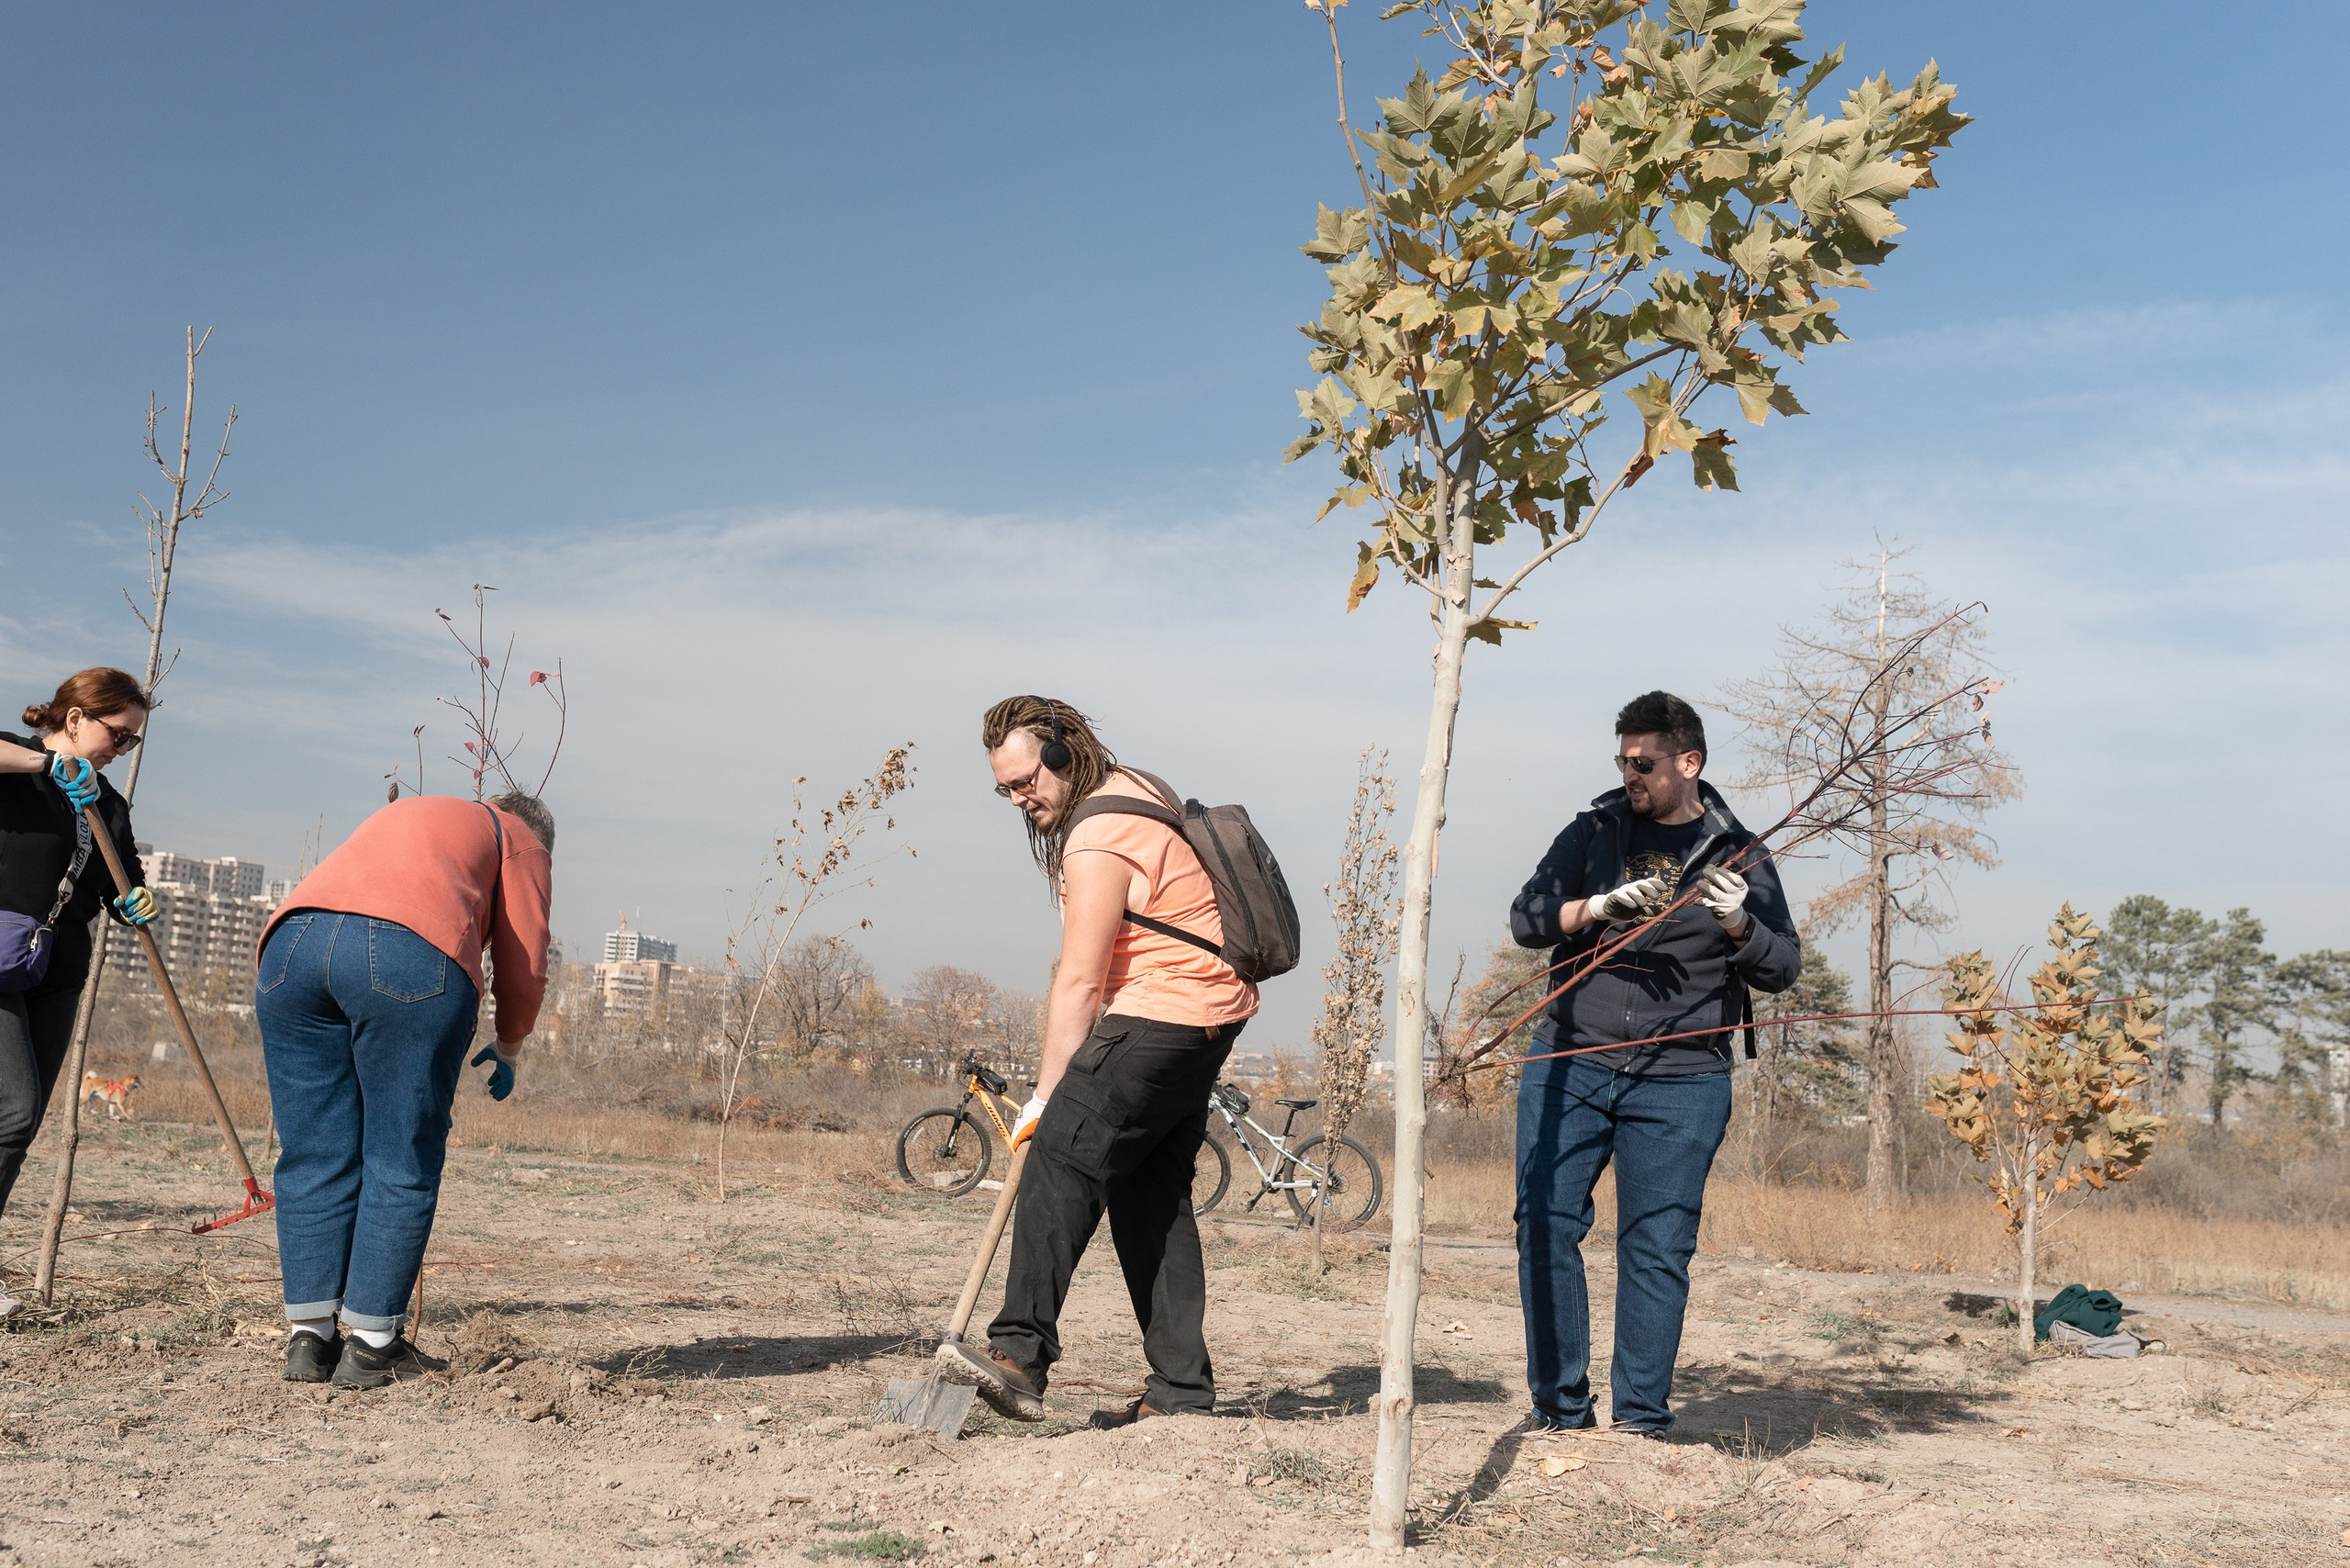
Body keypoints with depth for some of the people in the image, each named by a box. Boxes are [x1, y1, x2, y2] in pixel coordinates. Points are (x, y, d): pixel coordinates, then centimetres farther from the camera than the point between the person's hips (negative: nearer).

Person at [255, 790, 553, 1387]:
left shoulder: (403, 814, 41)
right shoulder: (520, 842, 25)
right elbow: (523, 968, 16)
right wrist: (506, 1050, 37)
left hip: (290, 940, 6)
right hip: (411, 956, -5)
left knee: (314, 1156, 12)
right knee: (402, 1163, 4)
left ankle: (309, 1337, 14)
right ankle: (371, 1344, 7)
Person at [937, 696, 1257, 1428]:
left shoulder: (1098, 840, -17)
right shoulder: (1132, 788, 15)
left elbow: (1079, 984, -16)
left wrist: (1047, 1095, -10)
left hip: (1161, 1015, -10)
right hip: (1211, 1010, 10)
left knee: (1061, 1161, -15)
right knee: (1153, 1194, 10)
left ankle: (1021, 1354, -22)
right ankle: (1180, 1389, 11)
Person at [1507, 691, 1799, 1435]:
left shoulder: (1738, 854, 7)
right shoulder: (1595, 831, 10)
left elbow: (1783, 967, 3)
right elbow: (1526, 917, 2)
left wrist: (1737, 925, -17)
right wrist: (1597, 907, -16)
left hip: (1680, 1087, -1)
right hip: (1568, 1068, 2)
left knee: (1658, 1249, 0)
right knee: (1545, 1228, 0)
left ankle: (1641, 1420, 13)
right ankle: (1559, 1409, 12)